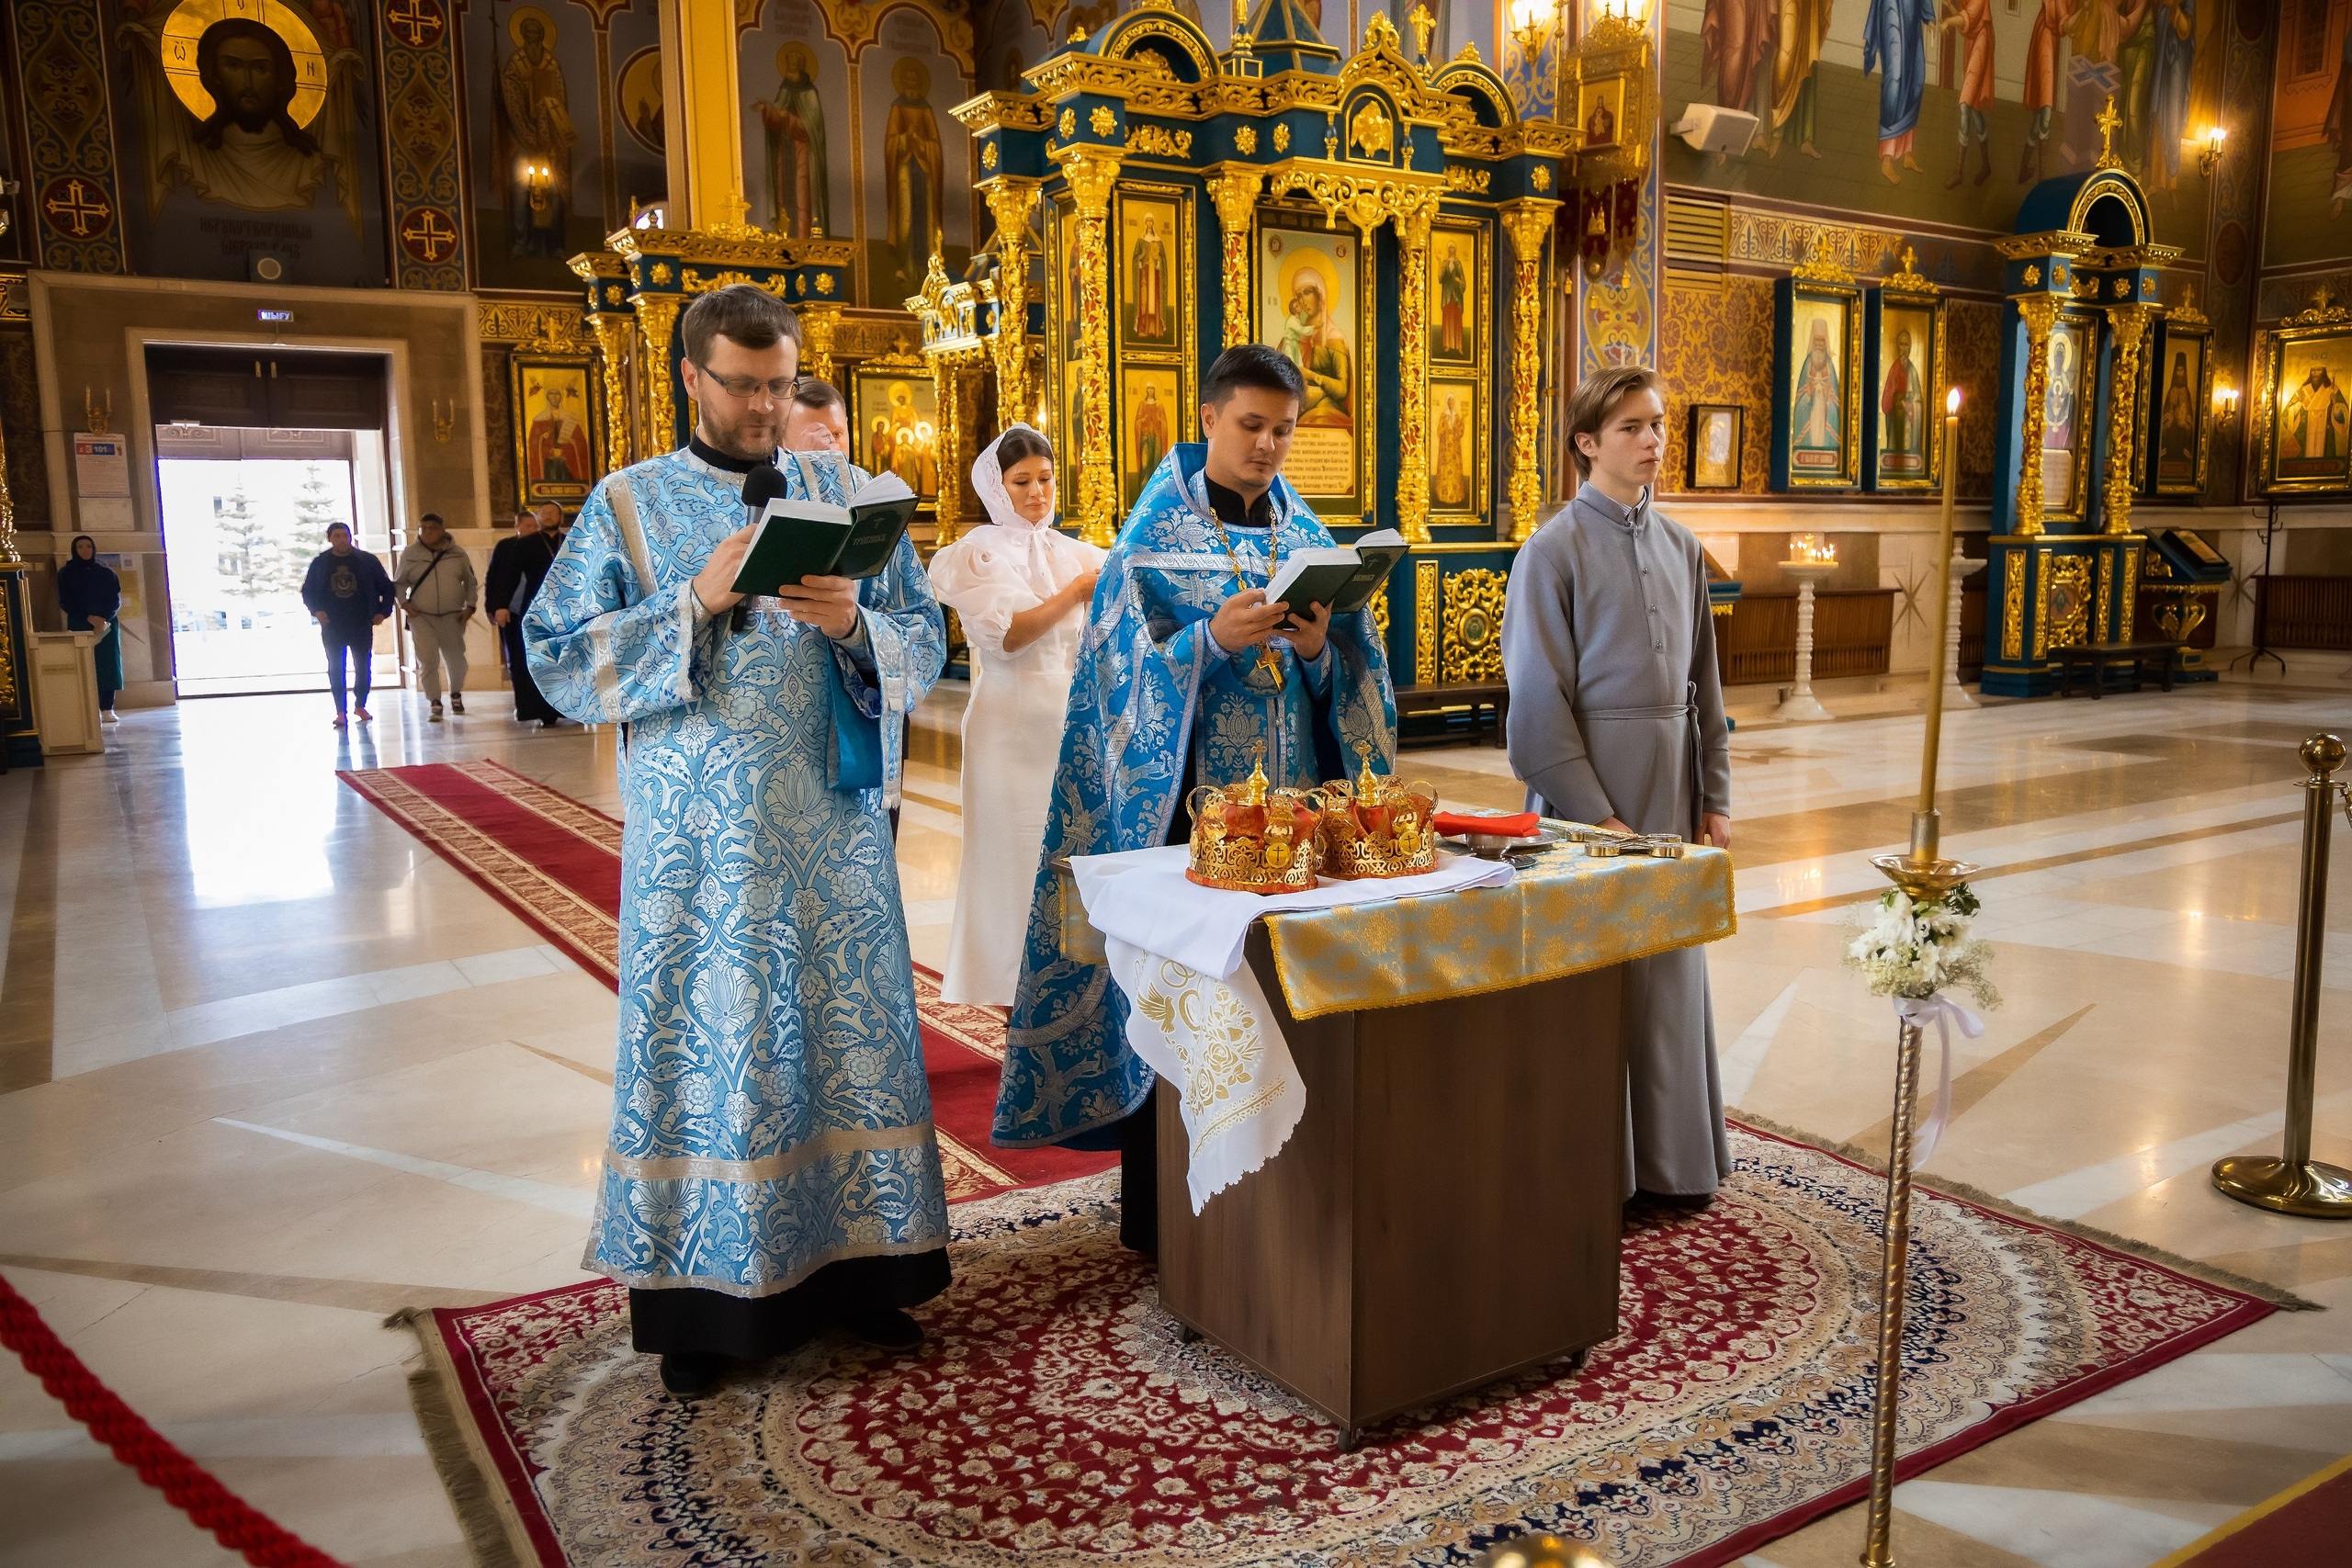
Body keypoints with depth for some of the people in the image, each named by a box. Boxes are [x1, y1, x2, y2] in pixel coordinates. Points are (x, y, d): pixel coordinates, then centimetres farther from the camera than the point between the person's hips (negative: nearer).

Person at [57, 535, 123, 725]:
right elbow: (65, 602, -1)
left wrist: (104, 619, -13)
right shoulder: (66, 573, 7)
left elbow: (115, 600, 5)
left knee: (108, 667, -4)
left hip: (107, 626, 1)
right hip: (80, 627, -1)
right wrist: (88, 617, -14)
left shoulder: (107, 573, 11)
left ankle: (107, 710, -3)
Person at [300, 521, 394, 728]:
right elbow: (307, 591, 13)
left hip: (361, 624, 0)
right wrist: (316, 610, -4)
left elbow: (386, 587, 8)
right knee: (336, 668, -1)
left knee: (363, 666, 2)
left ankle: (360, 706, 18)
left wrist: (383, 611, -3)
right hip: (332, 625, 0)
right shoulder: (320, 563, 6)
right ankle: (340, 712, 2)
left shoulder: (367, 560, 3)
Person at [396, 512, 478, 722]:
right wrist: (404, 603, -5)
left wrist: (470, 607, -1)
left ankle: (456, 694, 35)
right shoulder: (409, 554, 3)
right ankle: (435, 703, -3)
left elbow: (471, 583, 11)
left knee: (456, 660, 9)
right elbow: (399, 584, 12)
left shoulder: (458, 554, 4)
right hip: (422, 617, -1)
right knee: (428, 661, -12)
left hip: (452, 617, 1)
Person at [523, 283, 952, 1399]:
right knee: (704, 1038, 2)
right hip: (699, 835, -2)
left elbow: (925, 641, 8)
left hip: (832, 826, 2)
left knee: (847, 1026, 6)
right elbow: (557, 656, -3)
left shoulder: (844, 491, 10)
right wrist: (696, 604, -15)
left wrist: (855, 623, -14)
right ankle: (701, 1300, 15)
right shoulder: (630, 503, 4)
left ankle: (853, 1266, 21)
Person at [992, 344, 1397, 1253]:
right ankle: (1161, 1208, 12)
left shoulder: (1308, 536, 12)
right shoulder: (1154, 538, 0)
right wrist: (1215, 642, -22)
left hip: (1293, 795, 4)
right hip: (1189, 799, -4)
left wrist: (1319, 649, -12)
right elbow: (1129, 676, -7)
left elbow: (1352, 680, 9)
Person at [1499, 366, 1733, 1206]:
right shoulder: (1555, 550, -8)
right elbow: (1540, 700, -12)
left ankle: (1671, 1156, 26)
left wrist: (1715, 796, 8)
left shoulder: (1680, 547, 10)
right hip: (1588, 788, -6)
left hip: (1671, 784, 6)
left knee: (1670, 969, 12)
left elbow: (1703, 680, 13)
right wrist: (1595, 815, -15)